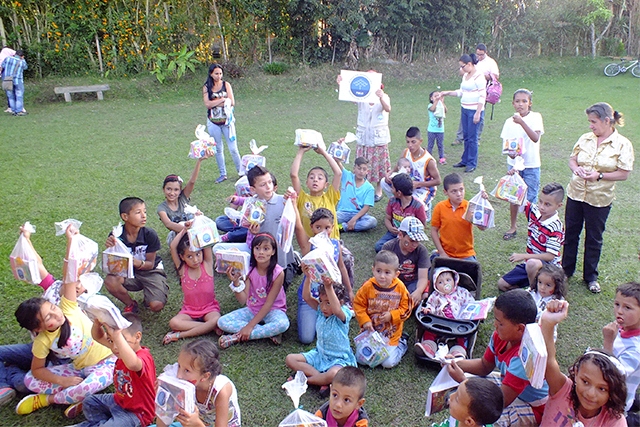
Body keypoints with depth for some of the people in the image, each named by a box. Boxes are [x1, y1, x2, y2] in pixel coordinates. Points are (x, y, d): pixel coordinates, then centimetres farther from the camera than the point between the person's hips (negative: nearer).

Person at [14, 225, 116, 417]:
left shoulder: (68, 309, -17)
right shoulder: (42, 342, -10)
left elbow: (68, 276, -24)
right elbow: (36, 370, 2)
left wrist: (70, 241, -29)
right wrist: (62, 380, -14)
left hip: (106, 363, -4)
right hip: (79, 368, 4)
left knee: (90, 386, -34)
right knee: (30, 380, -5)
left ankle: (46, 399, -5)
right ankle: (77, 395, -12)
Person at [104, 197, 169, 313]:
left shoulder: (150, 235, -18)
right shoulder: (116, 236, -16)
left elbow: (150, 264, -11)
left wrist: (137, 263, -34)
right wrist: (110, 249, -37)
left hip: (151, 271, -2)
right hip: (129, 273, 2)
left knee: (156, 305, -24)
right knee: (110, 281, -29)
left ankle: (148, 297, 16)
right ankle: (131, 304, 1)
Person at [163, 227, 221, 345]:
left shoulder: (207, 265, -5)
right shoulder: (182, 269, -4)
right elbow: (173, 246, -14)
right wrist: (185, 230, -12)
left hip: (209, 308, -1)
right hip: (189, 310, 1)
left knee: (216, 320, -34)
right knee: (173, 323, -27)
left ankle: (180, 335, -24)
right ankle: (207, 328, -23)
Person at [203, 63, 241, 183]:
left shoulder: (226, 85, 1)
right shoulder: (206, 87, 2)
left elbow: (232, 102, -8)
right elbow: (207, 104, -11)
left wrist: (215, 103, -15)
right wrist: (223, 99, -16)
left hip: (227, 121, -1)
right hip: (213, 122, 2)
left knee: (233, 148, -2)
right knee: (218, 149, 10)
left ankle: (241, 171, 13)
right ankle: (223, 174, 21)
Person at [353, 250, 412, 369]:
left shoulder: (400, 288, -14)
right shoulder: (368, 286, -15)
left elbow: (406, 308, -6)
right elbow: (358, 305, -5)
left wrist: (392, 315, -20)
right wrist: (364, 321, -17)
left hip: (391, 334, -1)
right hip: (370, 331, 1)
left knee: (388, 363, -5)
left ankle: (401, 344, 23)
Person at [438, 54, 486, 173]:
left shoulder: (479, 76, -13)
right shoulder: (465, 76, 12)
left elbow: (482, 96, -16)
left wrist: (478, 113, -19)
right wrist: (447, 93, 10)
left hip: (475, 111, -8)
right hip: (465, 110, 8)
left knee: (472, 138, -2)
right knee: (466, 136, 14)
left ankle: (472, 163, 7)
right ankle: (465, 160, 24)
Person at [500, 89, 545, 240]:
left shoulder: (535, 117, -9)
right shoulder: (510, 121, -1)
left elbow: (535, 138, -24)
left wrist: (521, 122, -34)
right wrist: (510, 152, -23)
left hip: (531, 165, -3)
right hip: (514, 163, 3)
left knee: (531, 199, 3)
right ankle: (513, 226, 27)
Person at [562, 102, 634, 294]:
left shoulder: (622, 144, -10)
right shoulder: (585, 138, 2)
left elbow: (624, 174, -11)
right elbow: (572, 159, 10)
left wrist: (599, 175, -21)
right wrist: (576, 168, -12)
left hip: (599, 199, -3)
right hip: (575, 193, 4)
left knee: (594, 238, 10)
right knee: (571, 233, 13)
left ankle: (590, 276, 26)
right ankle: (566, 270, 30)